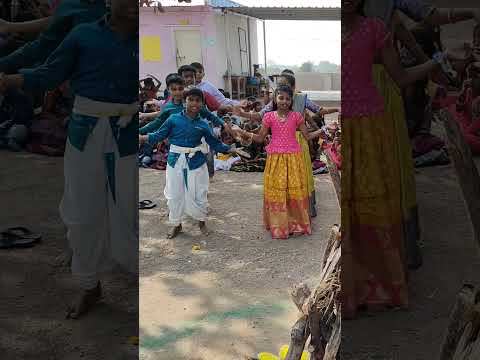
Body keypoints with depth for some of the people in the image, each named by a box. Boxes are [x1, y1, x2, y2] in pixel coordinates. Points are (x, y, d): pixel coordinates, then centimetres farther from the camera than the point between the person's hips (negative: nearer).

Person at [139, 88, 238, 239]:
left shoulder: (203, 124, 0)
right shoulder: (174, 119, -3)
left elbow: (215, 143, 6)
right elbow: (159, 135, 0)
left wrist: (231, 149, 0)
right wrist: (143, 138, -10)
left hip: (195, 162, 0)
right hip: (175, 161, 0)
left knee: (197, 194, 6)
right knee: (174, 194, 9)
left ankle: (201, 221, 32)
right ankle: (176, 224, 29)